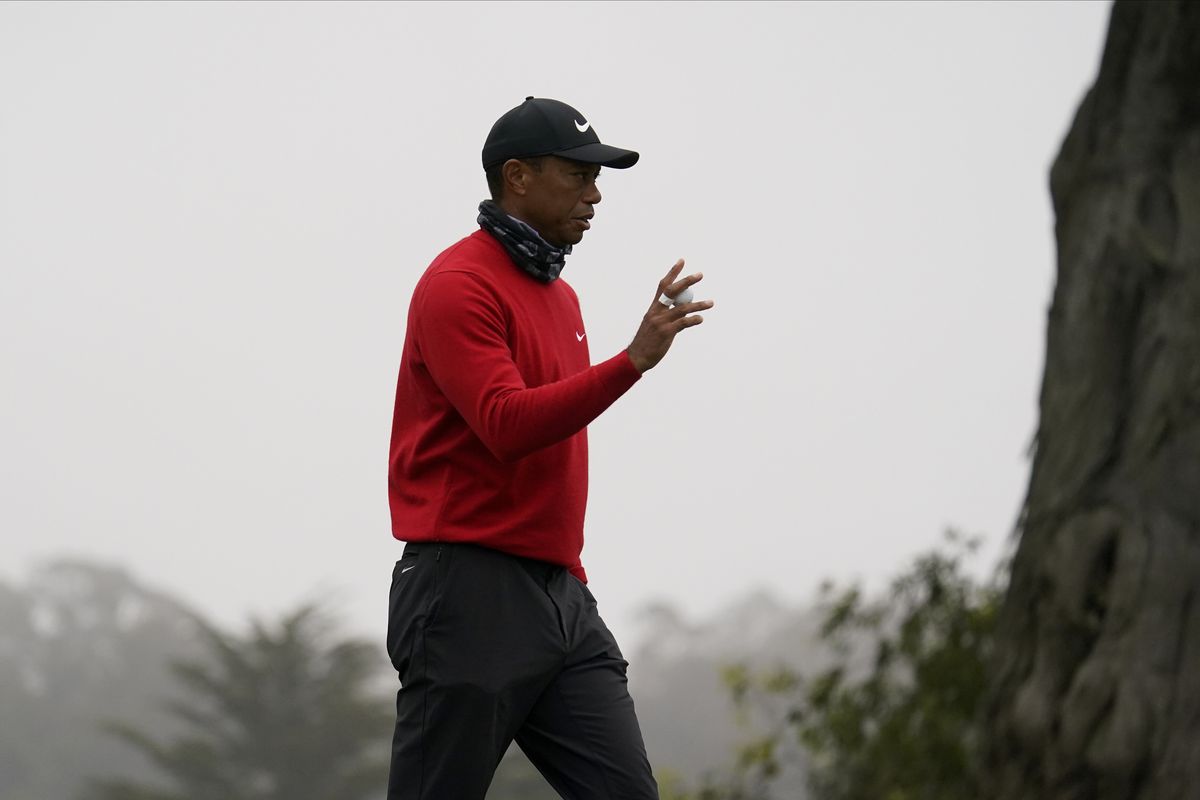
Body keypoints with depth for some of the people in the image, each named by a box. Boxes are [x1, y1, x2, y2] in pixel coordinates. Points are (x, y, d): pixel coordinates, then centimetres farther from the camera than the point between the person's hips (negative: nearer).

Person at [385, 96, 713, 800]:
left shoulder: (561, 295, 19)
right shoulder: (460, 285, -9)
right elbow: (507, 425, -22)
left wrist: (571, 573, 19)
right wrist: (632, 361, -29)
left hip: (560, 597, 8)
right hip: (471, 595, -8)